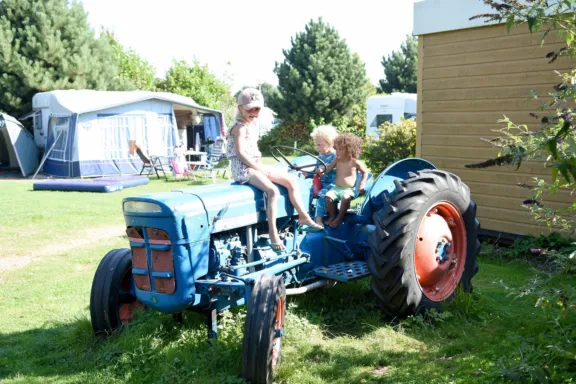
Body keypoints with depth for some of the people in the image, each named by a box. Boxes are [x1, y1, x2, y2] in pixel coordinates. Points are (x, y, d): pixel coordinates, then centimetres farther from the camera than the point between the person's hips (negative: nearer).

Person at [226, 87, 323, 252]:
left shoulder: (253, 124, 16)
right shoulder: (240, 128, -13)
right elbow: (241, 153, -21)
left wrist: (261, 166, 7)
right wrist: (259, 168, -18)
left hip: (256, 165, 10)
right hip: (244, 168, -10)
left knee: (291, 181, 1)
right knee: (273, 191, -29)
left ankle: (304, 217, 6)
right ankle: (273, 233, -24)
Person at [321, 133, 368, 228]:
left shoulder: (355, 163, -5)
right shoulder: (337, 160, 5)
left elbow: (365, 172, 6)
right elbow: (328, 169, 6)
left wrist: (362, 183, -5)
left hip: (349, 190, -4)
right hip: (337, 188, 4)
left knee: (345, 198, -35)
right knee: (328, 196, -24)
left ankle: (339, 218, -16)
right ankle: (332, 216, -3)